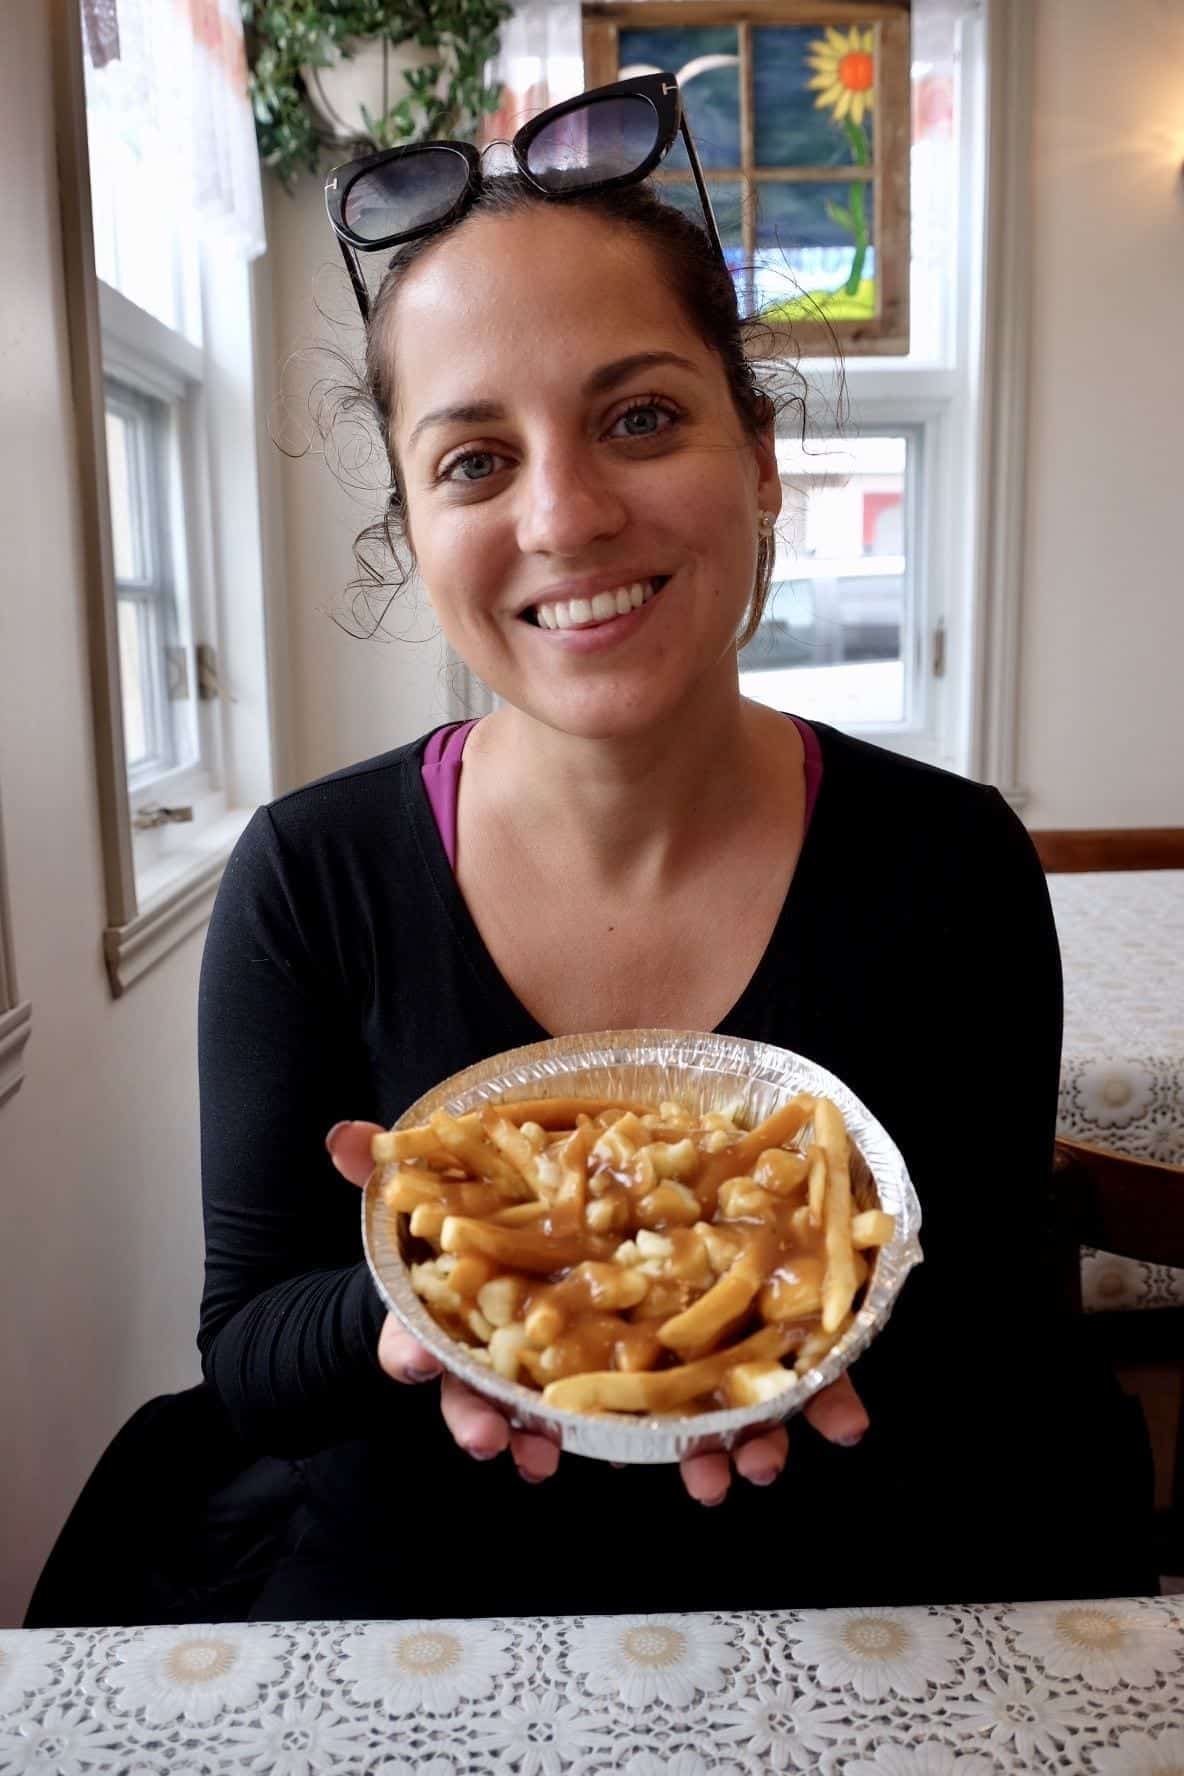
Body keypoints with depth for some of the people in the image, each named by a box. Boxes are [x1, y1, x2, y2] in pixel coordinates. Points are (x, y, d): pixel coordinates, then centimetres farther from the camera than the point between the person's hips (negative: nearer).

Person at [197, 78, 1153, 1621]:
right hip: (421, 1611, 0)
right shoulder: (308, 880, -10)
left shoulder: (948, 864, -10)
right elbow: (246, 1360, -5)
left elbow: (1004, 1355, -4)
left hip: (839, 1613, 1)